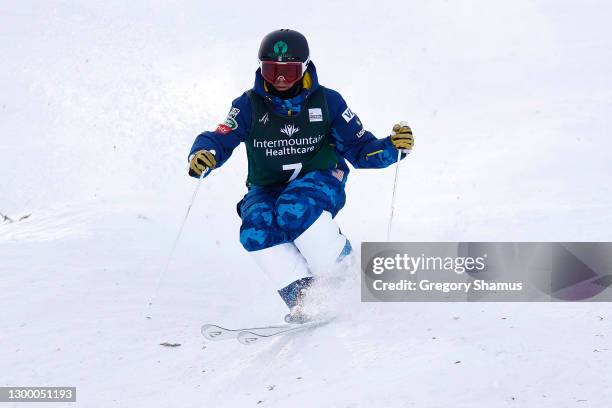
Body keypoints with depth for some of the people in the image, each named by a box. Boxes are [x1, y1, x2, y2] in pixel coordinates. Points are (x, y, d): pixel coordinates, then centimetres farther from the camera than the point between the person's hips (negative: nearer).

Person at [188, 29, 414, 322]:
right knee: (256, 227, -32)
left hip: (318, 181, -2)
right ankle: (301, 296, -30)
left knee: (294, 209, -37)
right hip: (267, 190, 2)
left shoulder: (326, 102, -1)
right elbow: (220, 140, -7)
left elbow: (360, 149, 4)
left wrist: (392, 147, -14)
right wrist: (202, 156, -30)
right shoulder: (250, 105, 0)